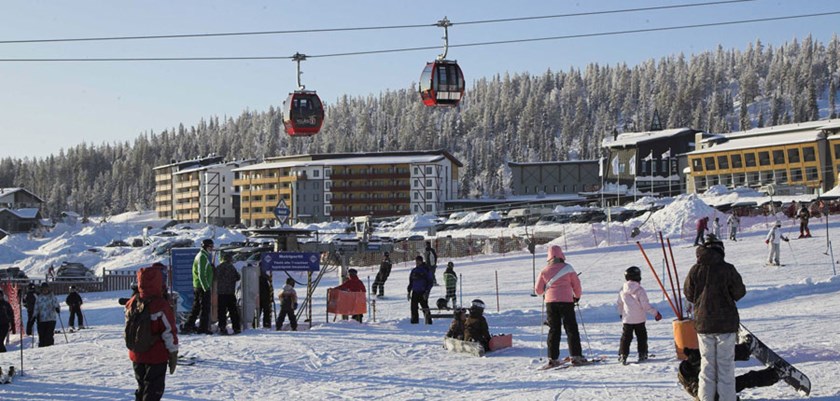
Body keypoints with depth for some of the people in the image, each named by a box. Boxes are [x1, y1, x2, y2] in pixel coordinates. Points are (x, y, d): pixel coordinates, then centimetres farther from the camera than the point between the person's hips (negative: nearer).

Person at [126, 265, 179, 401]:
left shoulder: (131, 303, 1)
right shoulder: (161, 306, -19)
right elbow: (169, 332, -16)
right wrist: (173, 354, -7)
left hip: (136, 355, 6)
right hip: (156, 357, -6)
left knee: (142, 387, 21)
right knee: (153, 390, 3)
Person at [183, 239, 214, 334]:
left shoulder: (205, 256, 18)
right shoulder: (202, 257, -14)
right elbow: (201, 274, -20)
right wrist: (206, 287, -21)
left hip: (197, 286, 10)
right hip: (203, 286, -10)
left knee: (196, 308, 15)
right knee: (205, 308, -5)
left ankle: (189, 326, 18)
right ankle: (203, 328, -3)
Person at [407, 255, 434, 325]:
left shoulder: (426, 270, -2)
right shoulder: (413, 271, 13)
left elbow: (430, 282, -4)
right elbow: (410, 282, 20)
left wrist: (426, 292, -12)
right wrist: (409, 291, 13)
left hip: (423, 293, -5)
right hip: (415, 292, 5)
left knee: (425, 307, -7)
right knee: (413, 308, 2)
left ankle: (428, 321, 0)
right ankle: (414, 321, 10)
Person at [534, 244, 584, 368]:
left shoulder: (545, 271, 3)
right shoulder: (568, 268, -2)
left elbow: (538, 290, 8)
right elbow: (576, 284, 6)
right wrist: (577, 296, 23)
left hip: (550, 302, 2)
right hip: (566, 301, -2)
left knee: (553, 330, 8)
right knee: (571, 329, 4)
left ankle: (553, 358, 4)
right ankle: (575, 356, 1)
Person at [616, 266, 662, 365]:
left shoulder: (622, 291, -1)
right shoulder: (640, 290, -15)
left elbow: (619, 304, 10)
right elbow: (646, 305, -15)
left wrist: (621, 313, 27)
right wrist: (655, 313, -5)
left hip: (626, 319, 3)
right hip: (639, 319, -3)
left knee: (625, 338, 6)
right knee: (641, 336, 13)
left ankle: (622, 355, -2)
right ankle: (642, 354, 17)